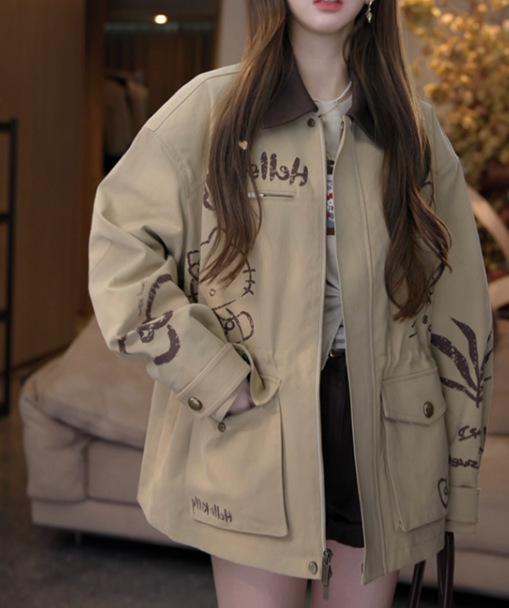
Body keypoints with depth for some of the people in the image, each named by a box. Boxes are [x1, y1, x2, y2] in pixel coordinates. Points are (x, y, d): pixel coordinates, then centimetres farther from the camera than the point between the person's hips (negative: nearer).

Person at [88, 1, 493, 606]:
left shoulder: (416, 128, 5)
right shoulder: (211, 108, -4)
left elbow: (457, 305, 7)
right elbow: (121, 247, -5)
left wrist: (460, 468, 7)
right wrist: (216, 379, -12)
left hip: (382, 432, 3)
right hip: (253, 437, -2)